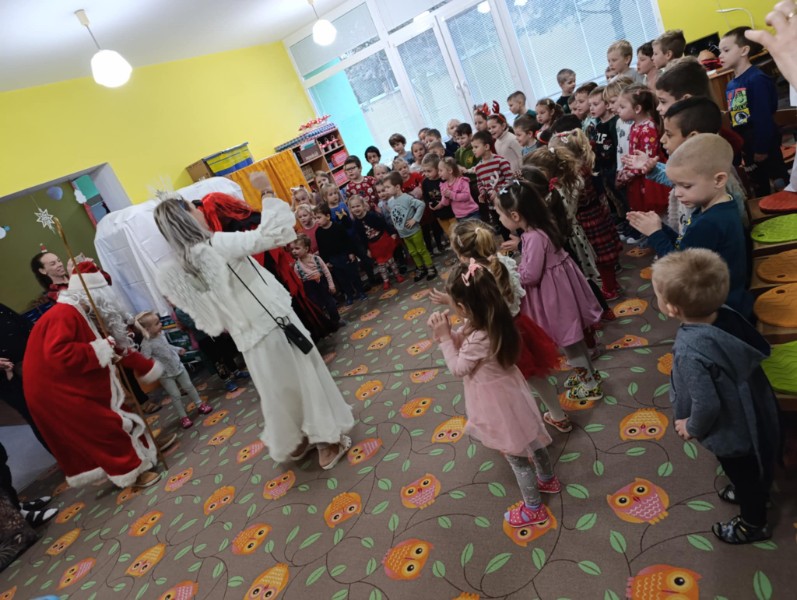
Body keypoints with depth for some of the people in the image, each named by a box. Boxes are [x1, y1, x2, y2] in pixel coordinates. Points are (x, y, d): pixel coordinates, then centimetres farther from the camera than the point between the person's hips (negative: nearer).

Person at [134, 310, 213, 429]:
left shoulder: (161, 334, -3)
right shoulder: (146, 344, -26)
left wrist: (178, 350, 26)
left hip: (178, 366, 6)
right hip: (165, 375, -6)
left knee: (189, 387, 15)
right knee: (176, 396, 2)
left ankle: (200, 404, 31)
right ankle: (183, 417, 17)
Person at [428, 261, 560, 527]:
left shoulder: (479, 339, -37)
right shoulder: (492, 320, -10)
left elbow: (457, 368, -21)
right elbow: (463, 343, 2)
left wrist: (444, 337, -20)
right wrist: (447, 332, -15)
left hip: (497, 401, -9)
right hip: (508, 390, 9)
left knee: (516, 456, 12)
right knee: (531, 440, 28)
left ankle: (533, 508, 33)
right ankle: (548, 479, 52)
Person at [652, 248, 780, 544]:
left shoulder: (690, 352, -40)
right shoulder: (727, 315, -18)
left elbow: (706, 405, -33)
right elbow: (760, 349, -2)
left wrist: (693, 428, -12)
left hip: (734, 431, -7)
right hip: (756, 414, 7)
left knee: (743, 475, 22)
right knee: (756, 467, 33)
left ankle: (753, 523, 49)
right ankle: (756, 495, 62)